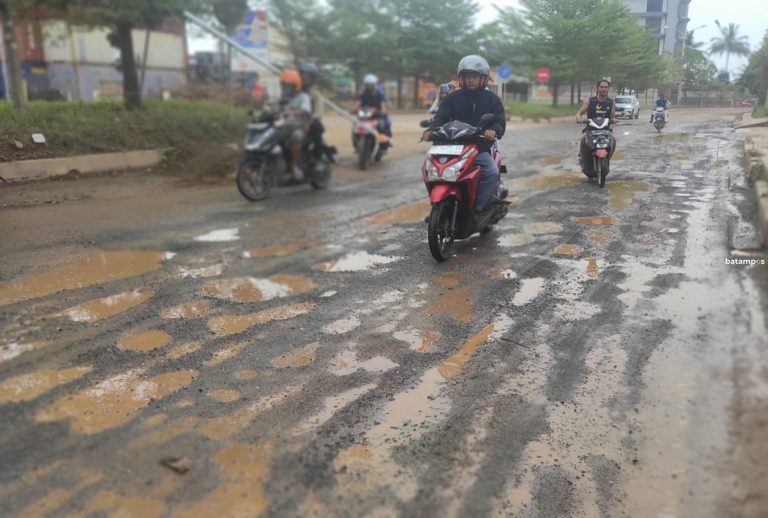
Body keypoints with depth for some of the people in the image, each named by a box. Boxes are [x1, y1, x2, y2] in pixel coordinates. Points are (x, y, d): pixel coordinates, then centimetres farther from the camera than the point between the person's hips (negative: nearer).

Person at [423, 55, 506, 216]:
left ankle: (475, 209, -20)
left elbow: (500, 121, -2)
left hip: (480, 148, -1)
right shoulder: (453, 98, 11)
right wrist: (431, 130, -25)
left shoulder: (492, 99, 10)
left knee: (492, 174, -28)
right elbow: (441, 117, -2)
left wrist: (493, 130, -27)